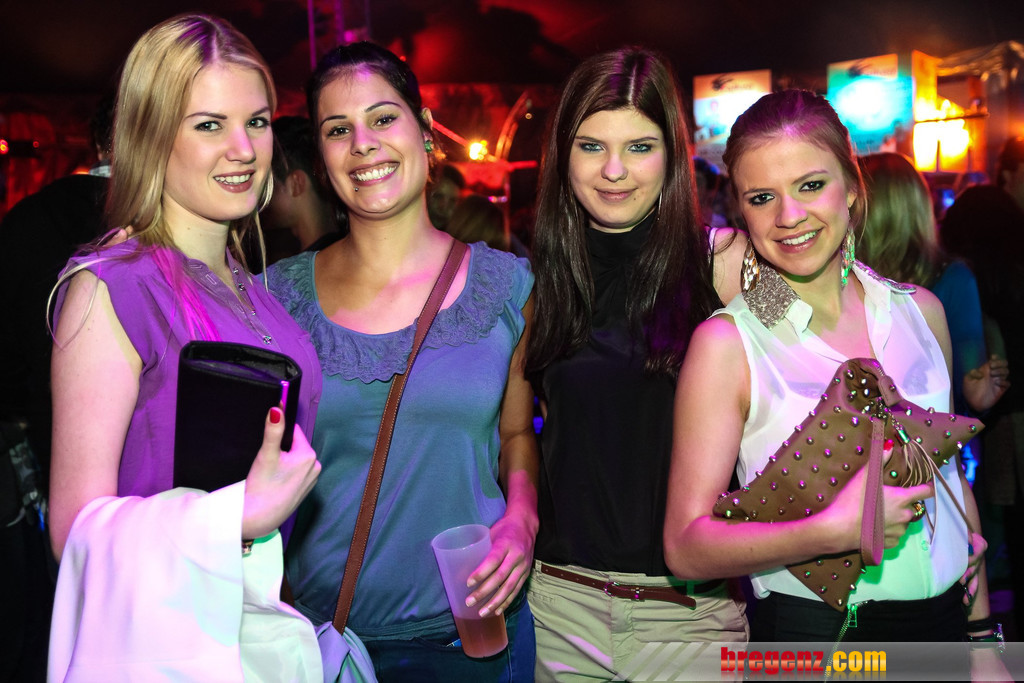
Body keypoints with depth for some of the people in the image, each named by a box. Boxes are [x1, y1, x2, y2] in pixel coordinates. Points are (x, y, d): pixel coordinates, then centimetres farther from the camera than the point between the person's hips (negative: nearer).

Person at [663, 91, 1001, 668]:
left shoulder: (920, 311, -1)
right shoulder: (725, 344, -15)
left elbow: (951, 473, 11)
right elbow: (687, 547, -18)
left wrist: (983, 631, 12)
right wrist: (836, 530, -29)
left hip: (945, 619, 5)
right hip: (811, 637, -4)